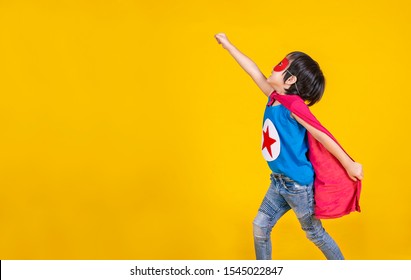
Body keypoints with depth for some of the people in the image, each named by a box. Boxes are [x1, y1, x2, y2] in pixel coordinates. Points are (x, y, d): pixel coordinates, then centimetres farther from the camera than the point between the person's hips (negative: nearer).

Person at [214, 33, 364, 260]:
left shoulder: (293, 106, -22)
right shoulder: (274, 98, -1)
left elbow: (323, 136, -20)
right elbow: (254, 72, 7)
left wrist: (350, 166, -17)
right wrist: (228, 45, 16)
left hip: (298, 183, -7)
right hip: (278, 182, 7)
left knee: (314, 233, 10)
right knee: (260, 226, 10)